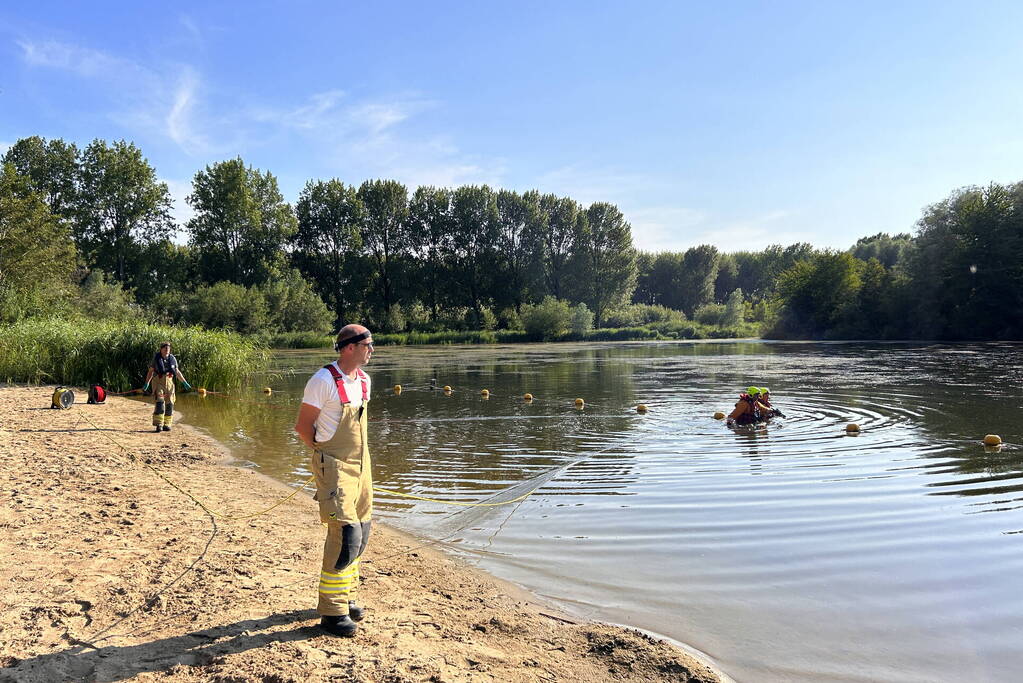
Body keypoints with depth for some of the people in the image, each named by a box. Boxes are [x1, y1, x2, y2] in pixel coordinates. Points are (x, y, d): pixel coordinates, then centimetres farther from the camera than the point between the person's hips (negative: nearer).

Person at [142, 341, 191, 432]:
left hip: (169, 382, 3)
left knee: (169, 404, 2)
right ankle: (158, 425, -11)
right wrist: (146, 384, -4)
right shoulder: (156, 358, -3)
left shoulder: (172, 358, 4)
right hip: (158, 382, -3)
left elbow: (177, 372, 12)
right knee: (160, 403, -15)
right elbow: (150, 371, 3)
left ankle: (166, 425, 12)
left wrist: (185, 383, 9)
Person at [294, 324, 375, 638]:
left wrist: (358, 454, 15)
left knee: (361, 531, 14)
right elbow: (302, 426, -9)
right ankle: (332, 610, 2)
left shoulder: (364, 380, 8)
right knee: (345, 534, -11)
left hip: (361, 464, 8)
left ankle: (344, 596, 31)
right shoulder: (324, 381, -16)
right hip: (335, 467, -8)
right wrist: (324, 454, -3)